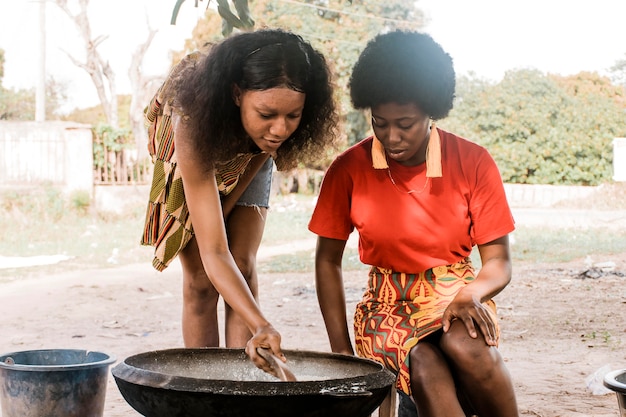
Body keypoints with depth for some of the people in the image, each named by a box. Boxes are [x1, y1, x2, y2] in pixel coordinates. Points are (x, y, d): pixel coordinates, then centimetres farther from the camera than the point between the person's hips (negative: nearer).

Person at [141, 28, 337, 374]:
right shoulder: (192, 122, -46)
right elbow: (213, 253, -48)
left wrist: (222, 212, -5)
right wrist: (261, 326, -61)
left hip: (248, 160, 2)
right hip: (195, 155, -2)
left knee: (243, 267, -9)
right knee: (199, 278, -7)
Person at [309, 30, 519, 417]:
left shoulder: (473, 163, -5)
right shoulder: (348, 170, -5)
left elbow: (498, 262, -2)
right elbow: (328, 261, 5)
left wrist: (470, 295, -26)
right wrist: (342, 352, -3)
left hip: (455, 296, 0)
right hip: (389, 306, 0)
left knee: (465, 346, -36)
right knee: (426, 371, -34)